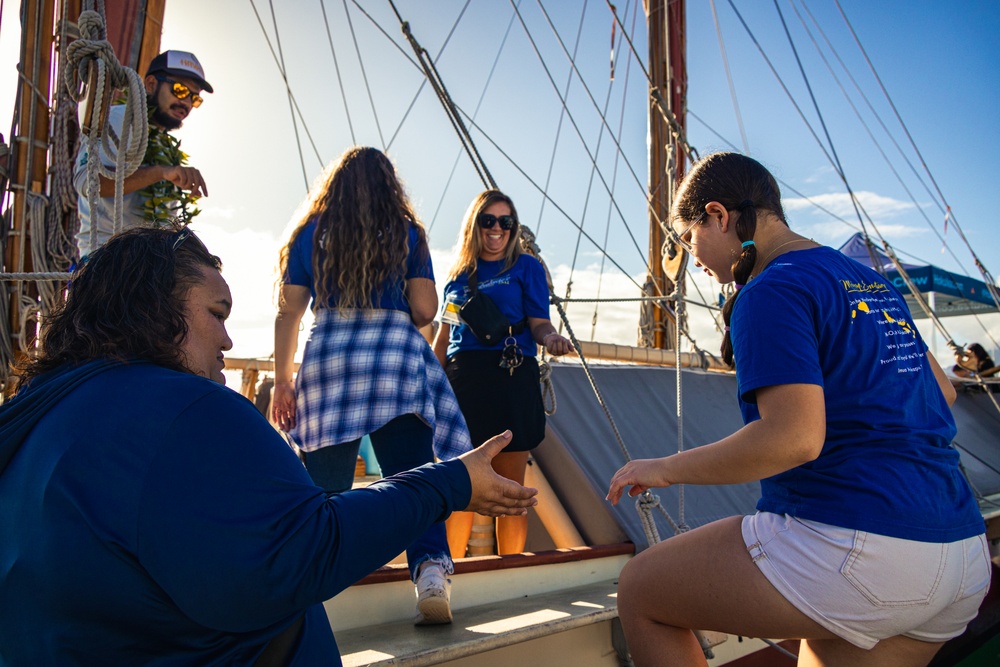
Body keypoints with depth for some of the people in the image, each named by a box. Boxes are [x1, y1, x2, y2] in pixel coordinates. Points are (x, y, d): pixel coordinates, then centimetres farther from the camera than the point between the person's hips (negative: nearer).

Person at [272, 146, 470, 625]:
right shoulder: (406, 232, 11)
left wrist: (282, 381, 12)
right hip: (397, 358, -1)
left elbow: (288, 313, 9)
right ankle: (431, 568, -16)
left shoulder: (311, 232, 14)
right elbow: (424, 310, 4)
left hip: (326, 358, 1)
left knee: (325, 487, 10)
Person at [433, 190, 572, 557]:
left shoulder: (526, 267, 6)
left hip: (511, 379, -3)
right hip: (461, 382, 3)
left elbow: (538, 323, -1)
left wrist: (550, 338, -24)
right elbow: (443, 336, 18)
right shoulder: (459, 274, 16)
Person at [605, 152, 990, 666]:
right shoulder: (871, 282, 15)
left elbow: (792, 438, -24)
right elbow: (941, 391, 24)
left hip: (852, 543, -9)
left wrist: (667, 468, -12)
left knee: (639, 591, 3)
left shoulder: (772, 291, -13)